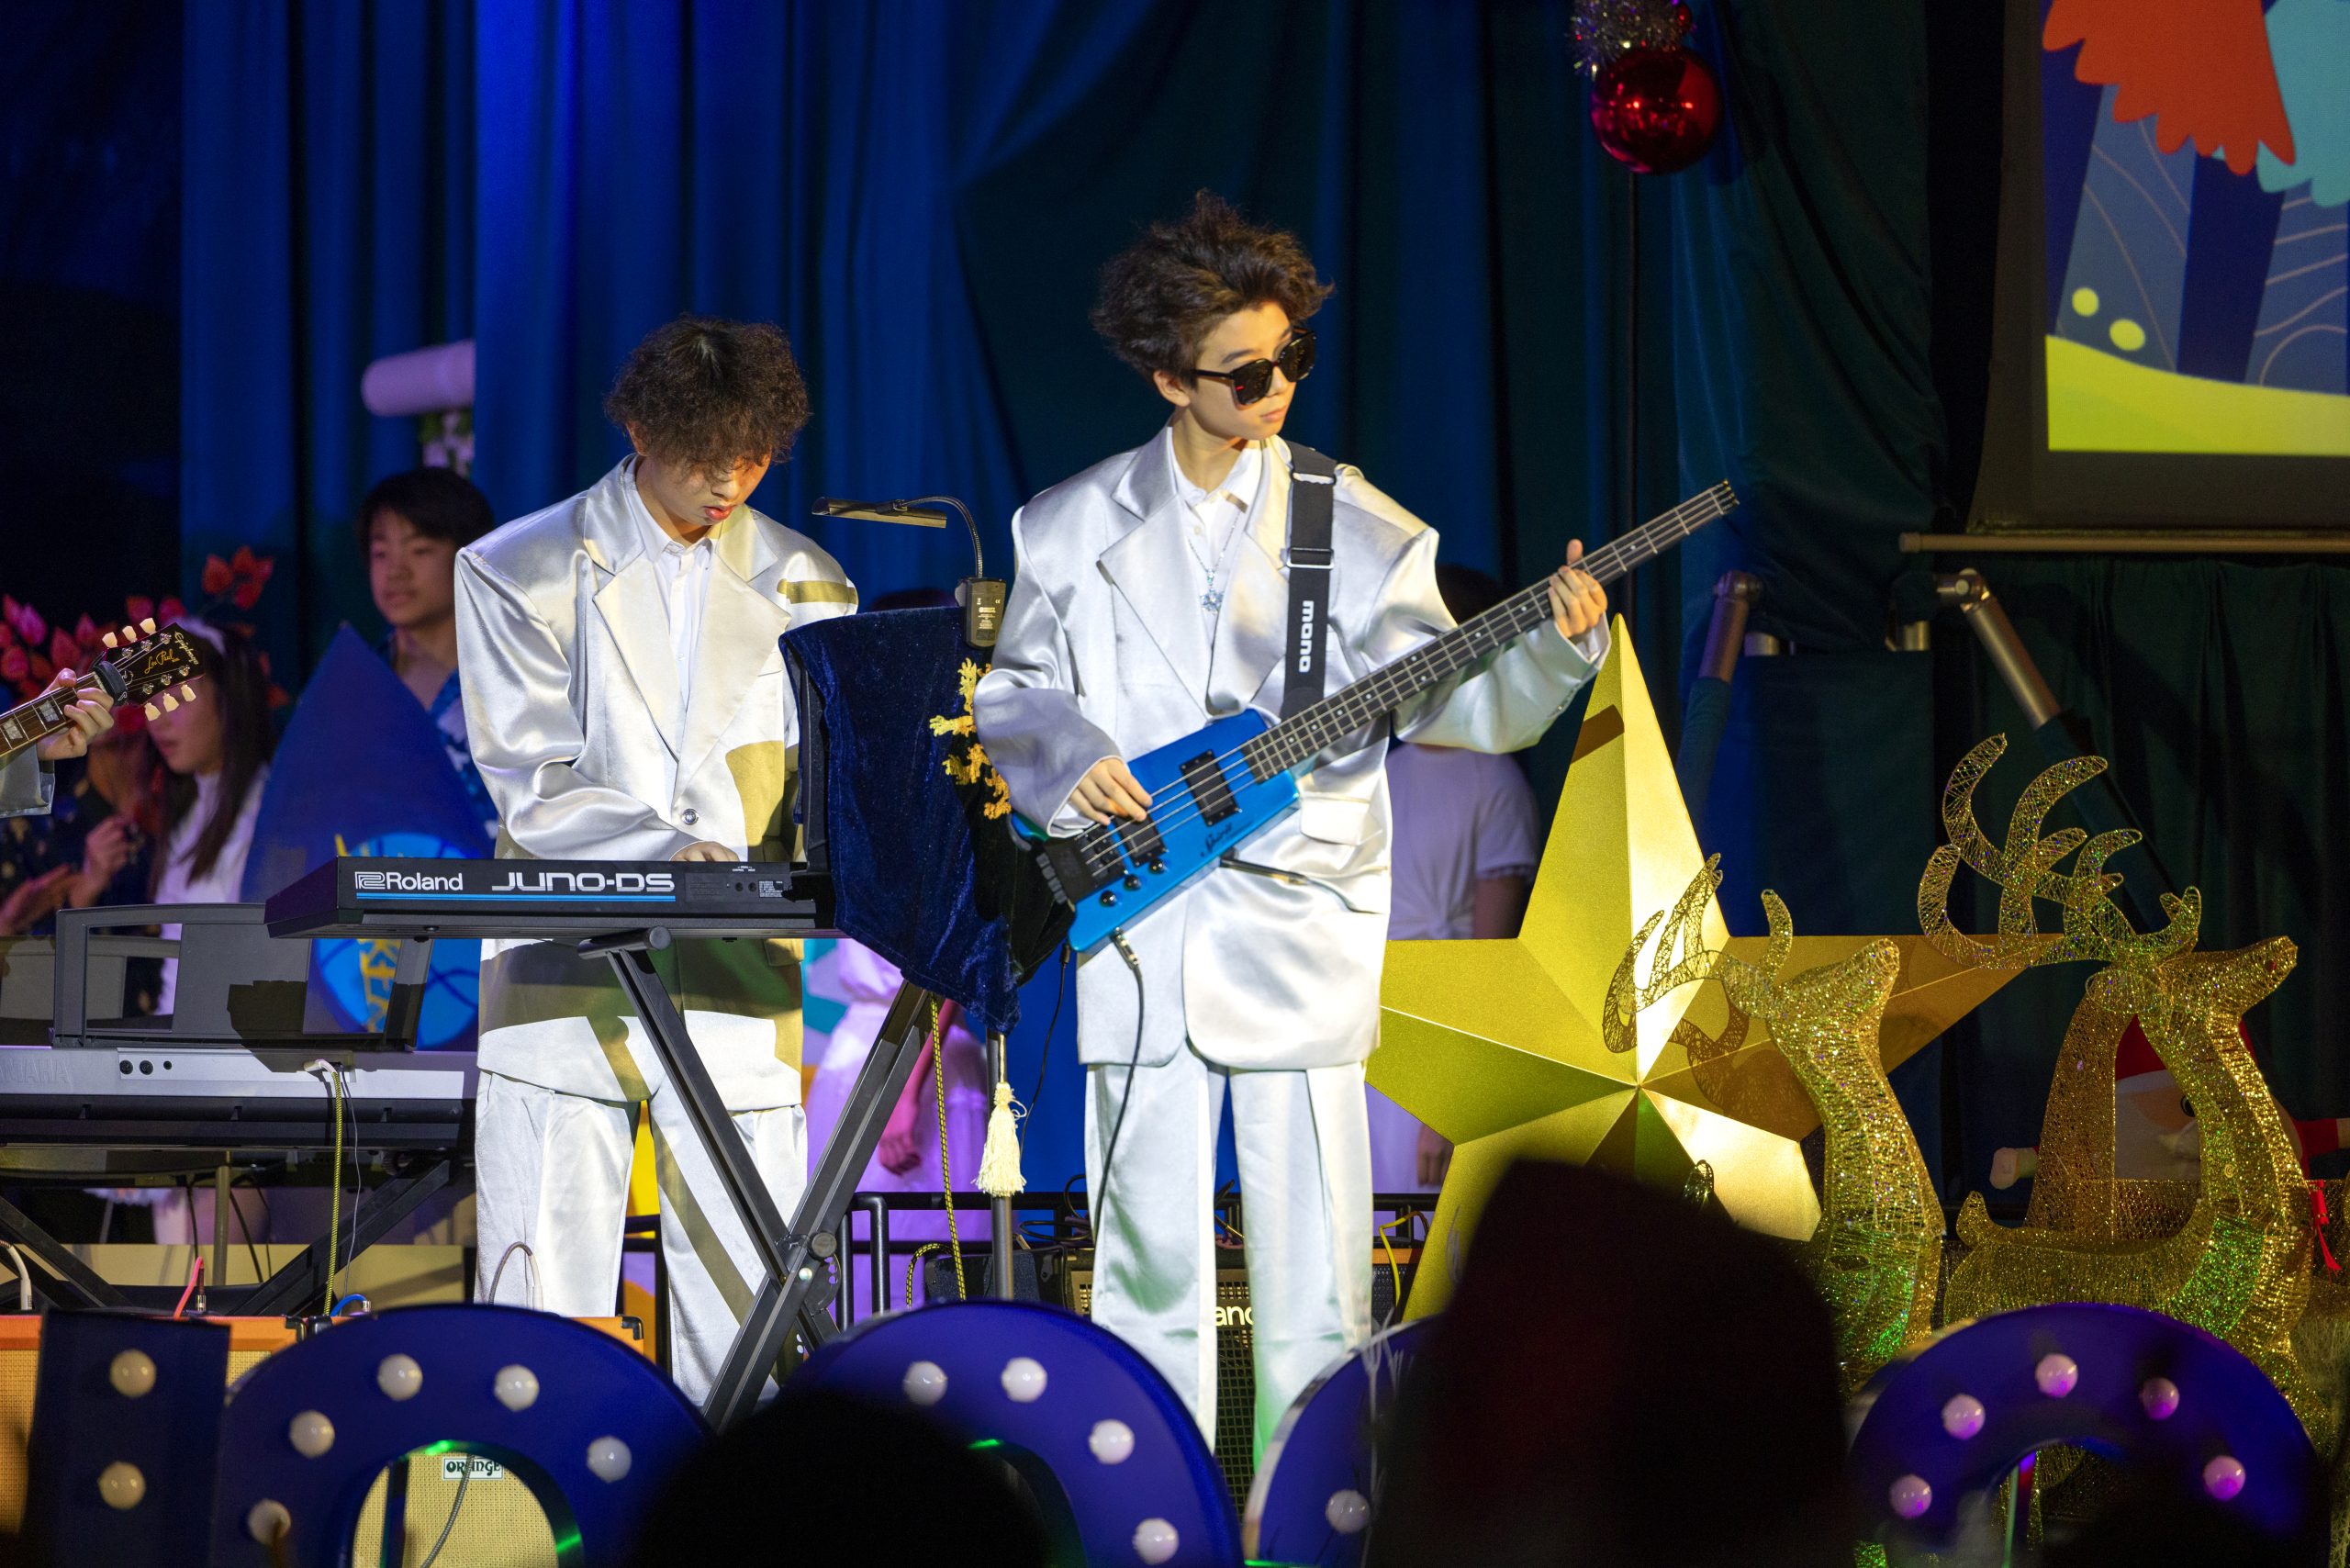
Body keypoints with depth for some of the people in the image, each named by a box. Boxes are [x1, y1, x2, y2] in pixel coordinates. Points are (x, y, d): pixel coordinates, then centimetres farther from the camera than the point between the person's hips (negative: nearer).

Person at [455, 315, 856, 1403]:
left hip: (738, 997, 2)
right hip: (563, 981, -2)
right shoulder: (518, 572, 4)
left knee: (746, 1310, -2)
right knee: (541, 1310, -5)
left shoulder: (803, 585, 13)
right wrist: (669, 852, -20)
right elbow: (532, 782, -4)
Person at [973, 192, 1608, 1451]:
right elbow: (1009, 691, 14)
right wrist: (1062, 757, -7)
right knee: (1149, 1260, 4)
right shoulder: (1072, 530, 7)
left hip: (1300, 924, -1)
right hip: (1141, 929, 1)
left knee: (1314, 1270, -3)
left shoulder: (1355, 529, 2)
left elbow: (1441, 697, -4)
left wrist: (1552, 652, -22)